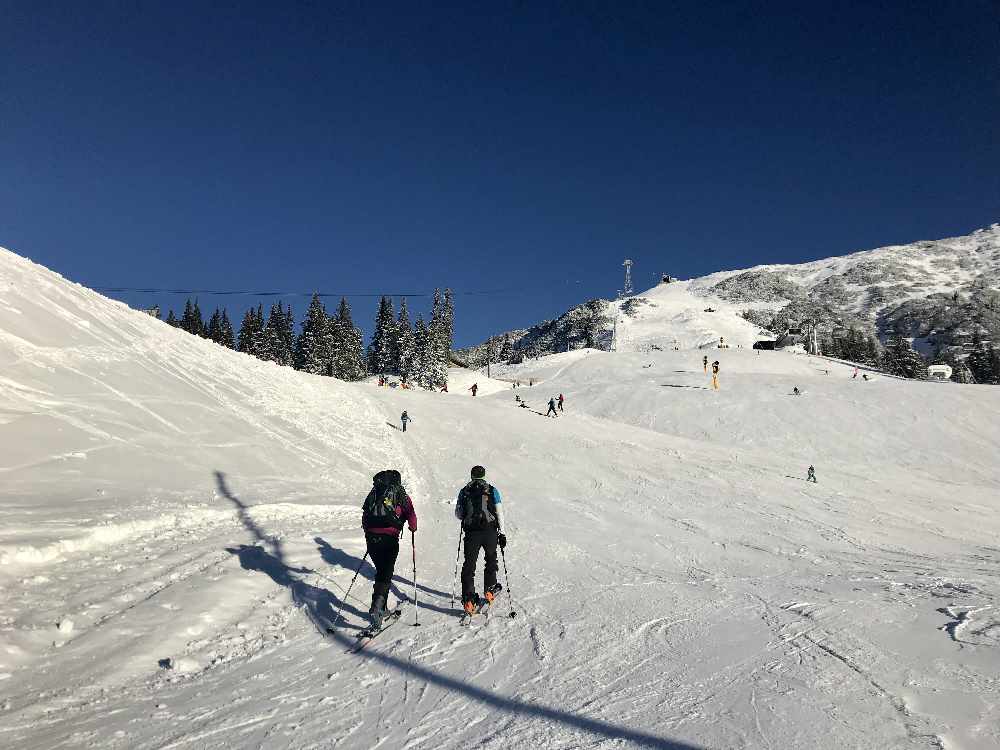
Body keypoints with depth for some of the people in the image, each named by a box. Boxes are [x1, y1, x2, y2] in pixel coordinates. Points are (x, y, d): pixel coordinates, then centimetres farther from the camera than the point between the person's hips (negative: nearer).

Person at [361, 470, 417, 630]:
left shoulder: (374, 492, 17)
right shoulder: (399, 493, 6)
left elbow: (364, 514, 19)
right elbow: (410, 513, -3)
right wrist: (413, 528, 16)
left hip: (371, 537, 4)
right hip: (389, 538, -4)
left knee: (381, 570, 19)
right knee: (386, 574, -3)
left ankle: (381, 608, 24)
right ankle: (376, 608, -21)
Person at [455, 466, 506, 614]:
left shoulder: (464, 492, 6)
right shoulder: (492, 491, 3)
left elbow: (458, 514, 10)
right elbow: (499, 513, 1)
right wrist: (502, 533, 7)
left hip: (471, 532, 0)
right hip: (490, 531, 0)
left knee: (469, 564, 3)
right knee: (491, 560, 22)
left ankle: (468, 599, -6)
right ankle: (489, 590, 29)